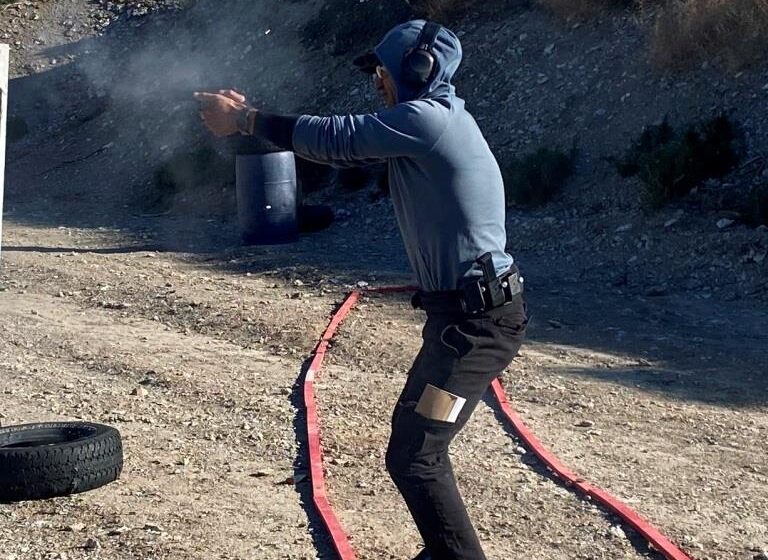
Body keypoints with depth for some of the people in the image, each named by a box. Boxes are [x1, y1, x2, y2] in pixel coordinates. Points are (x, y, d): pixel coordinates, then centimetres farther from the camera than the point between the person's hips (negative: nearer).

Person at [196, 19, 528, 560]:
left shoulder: (426, 118, -16)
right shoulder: (434, 119, 14)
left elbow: (336, 138, -12)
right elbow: (349, 141, 15)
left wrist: (245, 120, -1)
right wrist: (253, 117, 11)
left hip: (477, 319, -11)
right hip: (470, 311, 11)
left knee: (413, 458, -10)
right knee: (416, 438, 22)